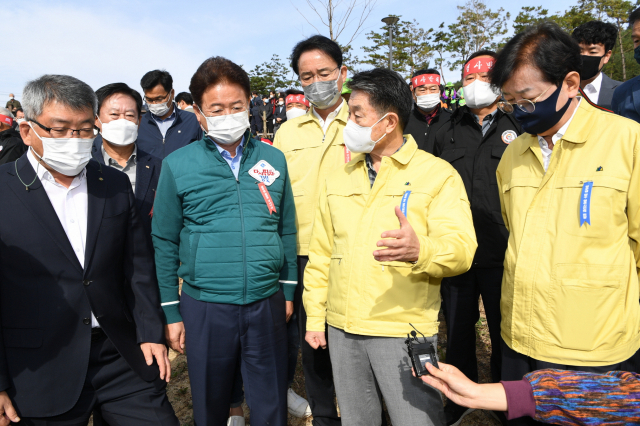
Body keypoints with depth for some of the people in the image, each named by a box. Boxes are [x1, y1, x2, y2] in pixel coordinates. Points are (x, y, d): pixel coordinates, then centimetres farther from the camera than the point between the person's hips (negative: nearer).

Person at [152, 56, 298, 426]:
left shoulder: (273, 159, 3)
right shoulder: (178, 166, -3)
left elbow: (287, 230, 9)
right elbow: (165, 243, 1)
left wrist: (288, 292, 9)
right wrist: (172, 312, 1)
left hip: (267, 304, 2)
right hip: (204, 307, -1)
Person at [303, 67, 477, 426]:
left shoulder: (438, 174, -5)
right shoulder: (338, 179, 10)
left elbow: (461, 248, -15)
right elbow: (321, 253, 12)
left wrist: (420, 250, -37)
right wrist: (315, 317, 9)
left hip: (404, 330, -4)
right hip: (341, 329, 5)